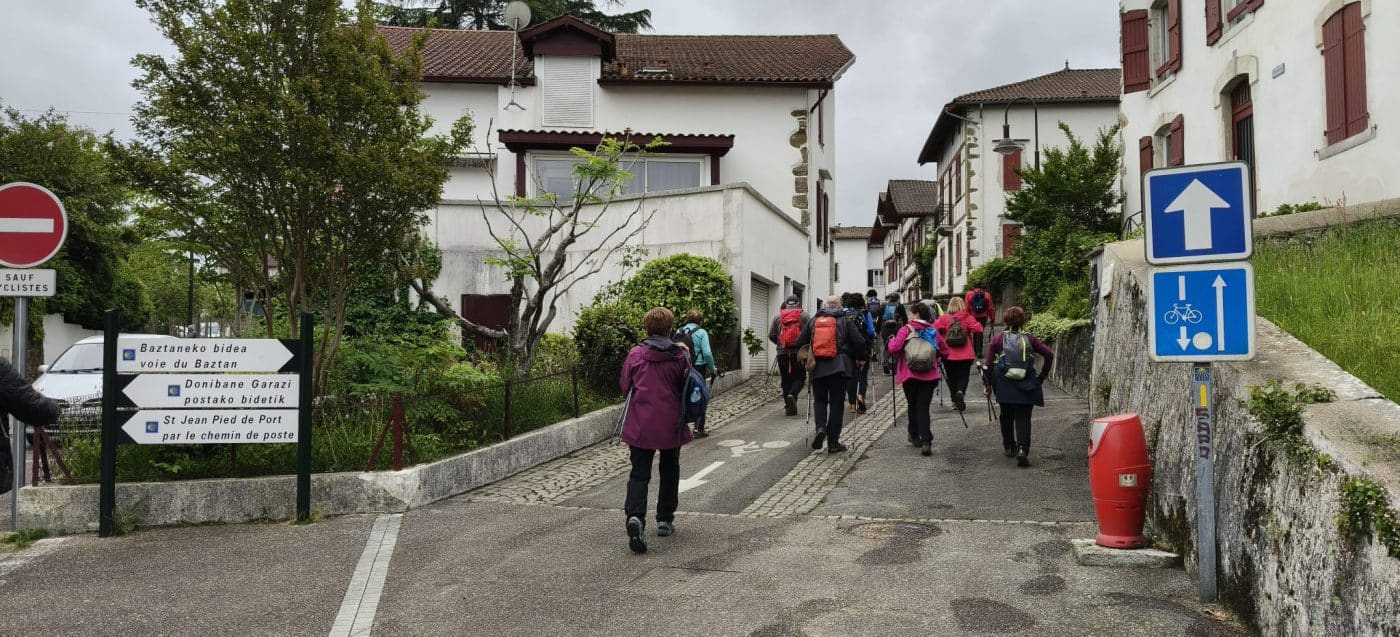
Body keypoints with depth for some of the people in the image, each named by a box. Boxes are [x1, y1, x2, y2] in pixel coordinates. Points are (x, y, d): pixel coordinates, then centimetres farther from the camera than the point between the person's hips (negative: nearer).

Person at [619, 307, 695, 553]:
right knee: (669, 472, 19)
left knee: (639, 473, 2)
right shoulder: (680, 356, -6)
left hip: (640, 424, 0)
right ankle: (665, 520, 25)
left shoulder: (635, 354, -5)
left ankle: (635, 516, -21)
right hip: (670, 424, 1)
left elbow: (625, 386, 3)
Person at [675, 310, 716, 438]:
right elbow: (707, 353, -14)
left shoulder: (679, 332, 6)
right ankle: (699, 428, 10)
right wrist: (713, 369, -3)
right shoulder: (701, 332, -7)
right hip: (698, 368, -4)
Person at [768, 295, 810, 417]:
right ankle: (792, 395, -19)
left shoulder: (778, 316, 9)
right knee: (800, 377, 9)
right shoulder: (804, 315, 1)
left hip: (782, 353, 2)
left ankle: (789, 407, 9)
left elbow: (771, 335, 8)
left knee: (786, 379, 10)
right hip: (798, 352, -2)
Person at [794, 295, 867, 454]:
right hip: (839, 367, -2)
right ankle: (833, 442, 4)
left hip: (818, 368, 2)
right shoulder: (844, 322, 2)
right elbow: (860, 343, -5)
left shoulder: (813, 321, 8)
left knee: (820, 400, 15)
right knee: (836, 403, 4)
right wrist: (853, 357, 11)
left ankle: (820, 428, -12)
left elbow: (799, 343, 8)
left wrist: (809, 357, 21)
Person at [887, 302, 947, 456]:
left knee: (913, 406, 16)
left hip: (910, 375, -2)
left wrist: (891, 340, 4)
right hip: (929, 376, 2)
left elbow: (893, 348, -17)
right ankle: (926, 441, -13)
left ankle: (915, 436, 28)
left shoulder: (906, 330, -7)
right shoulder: (933, 331, 4)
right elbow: (944, 351, 10)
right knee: (924, 407, 1)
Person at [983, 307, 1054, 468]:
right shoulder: (1029, 339, 5)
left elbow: (989, 364, -3)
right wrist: (1041, 377, 5)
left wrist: (987, 384, 5)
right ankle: (1022, 449, -19)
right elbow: (1049, 354, -2)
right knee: (1023, 418, 0)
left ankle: (1009, 447, 29)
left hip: (1004, 385, 0)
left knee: (1006, 417, 20)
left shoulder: (998, 339, 2)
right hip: (1026, 386, 0)